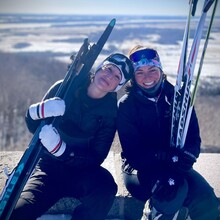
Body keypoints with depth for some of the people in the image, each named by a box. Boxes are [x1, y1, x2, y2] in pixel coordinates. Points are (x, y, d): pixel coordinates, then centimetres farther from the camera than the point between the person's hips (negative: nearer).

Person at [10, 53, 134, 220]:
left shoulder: (110, 113, -7)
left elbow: (96, 158, -13)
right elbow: (32, 124, 0)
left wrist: (61, 150, -31)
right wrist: (42, 110, -25)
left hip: (82, 168, 1)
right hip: (50, 164, -1)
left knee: (106, 188, -32)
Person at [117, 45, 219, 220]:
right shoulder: (126, 105, -7)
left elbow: (193, 138, -3)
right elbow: (132, 151, -14)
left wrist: (186, 156, -28)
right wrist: (168, 158, -32)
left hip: (175, 166, 3)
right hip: (139, 169, -3)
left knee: (205, 197, -25)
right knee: (175, 189, -32)